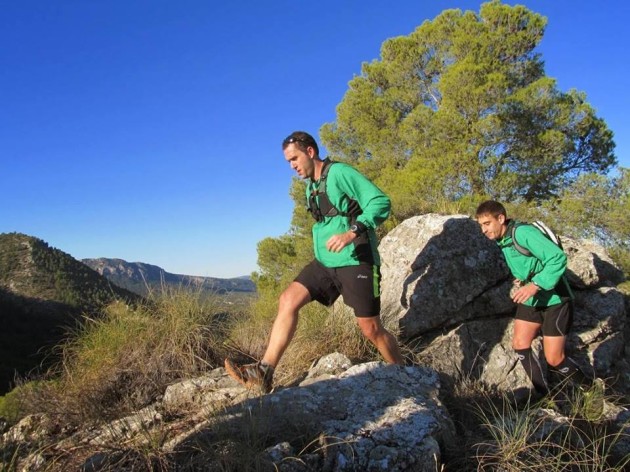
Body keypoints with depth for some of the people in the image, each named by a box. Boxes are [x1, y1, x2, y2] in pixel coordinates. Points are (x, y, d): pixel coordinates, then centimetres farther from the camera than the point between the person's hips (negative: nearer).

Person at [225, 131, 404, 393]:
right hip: (325, 262, 8)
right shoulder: (311, 187, 15)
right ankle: (264, 372, -10)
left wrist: (352, 232, -30)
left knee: (371, 329, -2)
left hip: (354, 262, -7)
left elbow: (381, 202, -19)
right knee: (288, 300, -9)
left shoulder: (340, 173, -11)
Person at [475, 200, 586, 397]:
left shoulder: (524, 233, -22)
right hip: (530, 300, 8)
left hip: (554, 300, -8)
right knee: (520, 345, 1)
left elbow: (558, 258, -31)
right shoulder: (502, 241, 5)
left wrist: (534, 286, -37)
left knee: (554, 359, -7)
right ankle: (545, 395, 15)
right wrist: (519, 283, 1)